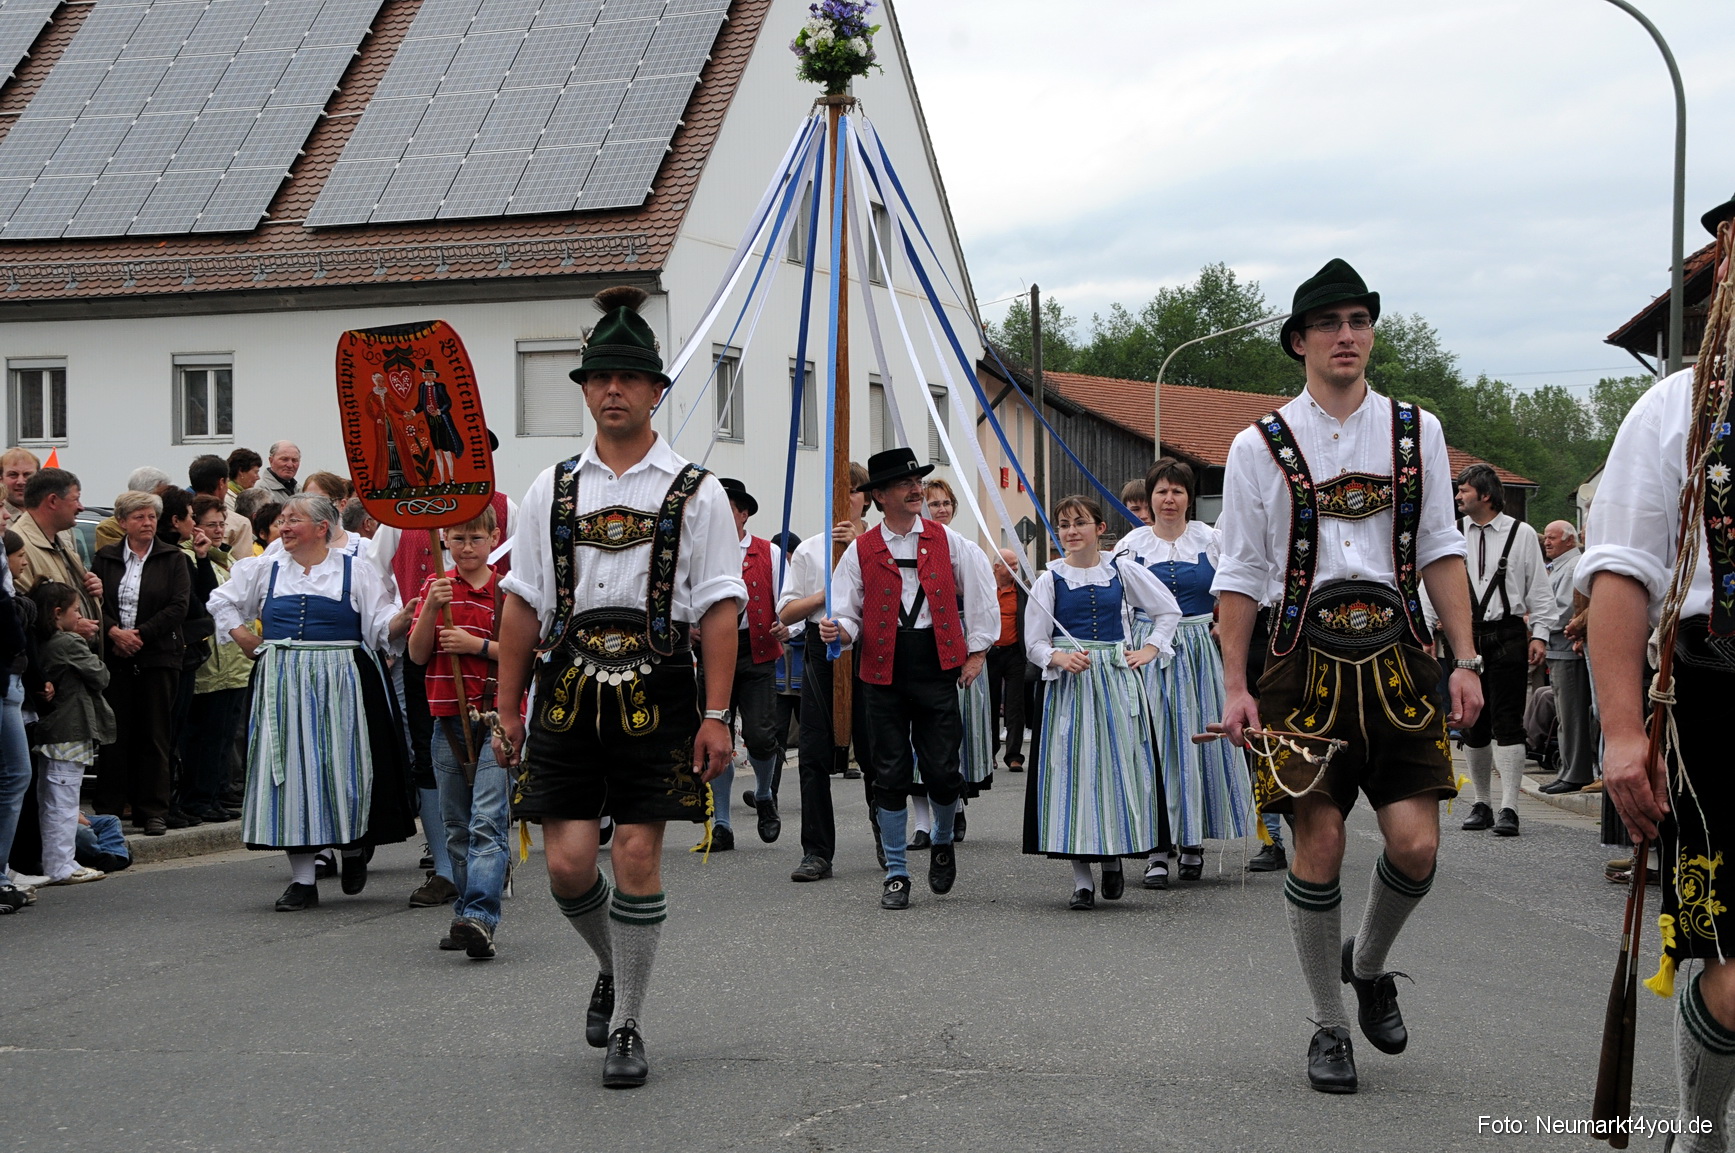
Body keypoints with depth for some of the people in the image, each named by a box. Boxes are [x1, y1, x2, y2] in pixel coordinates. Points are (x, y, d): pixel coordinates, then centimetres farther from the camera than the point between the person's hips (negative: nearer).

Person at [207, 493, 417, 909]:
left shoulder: (356, 571, 4)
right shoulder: (264, 570, 12)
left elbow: (381, 627, 0)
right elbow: (222, 603, 23)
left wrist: (408, 614, -21)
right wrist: (249, 642, 10)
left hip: (340, 683, -2)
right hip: (281, 684, 2)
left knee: (343, 766, -2)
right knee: (291, 771, 0)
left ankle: (353, 849, 25)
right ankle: (302, 879, 4)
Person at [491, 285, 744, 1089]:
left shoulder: (694, 493, 2)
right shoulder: (553, 491, 10)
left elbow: (719, 610, -2)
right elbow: (522, 604, 10)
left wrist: (717, 715, -9)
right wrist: (507, 710, 7)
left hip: (656, 694, -2)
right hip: (569, 690, 2)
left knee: (639, 854, -2)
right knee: (567, 861, -1)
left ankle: (625, 1028, 12)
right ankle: (613, 968, 30)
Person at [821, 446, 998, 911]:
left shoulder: (946, 541, 6)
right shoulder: (861, 550, 3)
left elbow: (981, 591, 12)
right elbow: (848, 613, 5)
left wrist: (977, 650, 9)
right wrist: (838, 629, -18)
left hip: (937, 667, 0)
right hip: (885, 671, 0)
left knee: (942, 769, -2)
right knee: (890, 773, 3)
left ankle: (943, 842, 29)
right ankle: (896, 874, 13)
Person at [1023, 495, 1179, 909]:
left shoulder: (1122, 569, 4)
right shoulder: (1050, 579, 3)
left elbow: (1168, 609, 14)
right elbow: (1034, 642, 4)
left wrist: (1149, 650, 5)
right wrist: (1059, 657, -15)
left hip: (1116, 679, 1)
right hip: (1068, 684, -1)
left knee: (1119, 763, -1)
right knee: (1072, 768, -4)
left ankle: (1113, 860, 19)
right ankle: (1082, 879, 0)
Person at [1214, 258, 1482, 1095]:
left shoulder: (1416, 432, 10)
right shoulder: (1259, 447, 2)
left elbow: (1440, 553, 11)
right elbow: (1238, 576, 3)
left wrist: (1465, 662, 3)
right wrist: (1235, 688, -4)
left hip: (1397, 659, 2)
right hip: (1307, 663, -2)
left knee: (1416, 844, -6)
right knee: (1319, 845, -3)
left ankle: (1368, 965, 26)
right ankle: (1329, 1027, 14)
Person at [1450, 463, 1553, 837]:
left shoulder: (1521, 534, 3)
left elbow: (1539, 589, 5)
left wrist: (1540, 634, -3)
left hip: (1507, 636, -3)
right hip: (1464, 636, 3)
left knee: (1507, 722, -8)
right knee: (1472, 724, 8)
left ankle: (1509, 809, -8)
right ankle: (1481, 804, 20)